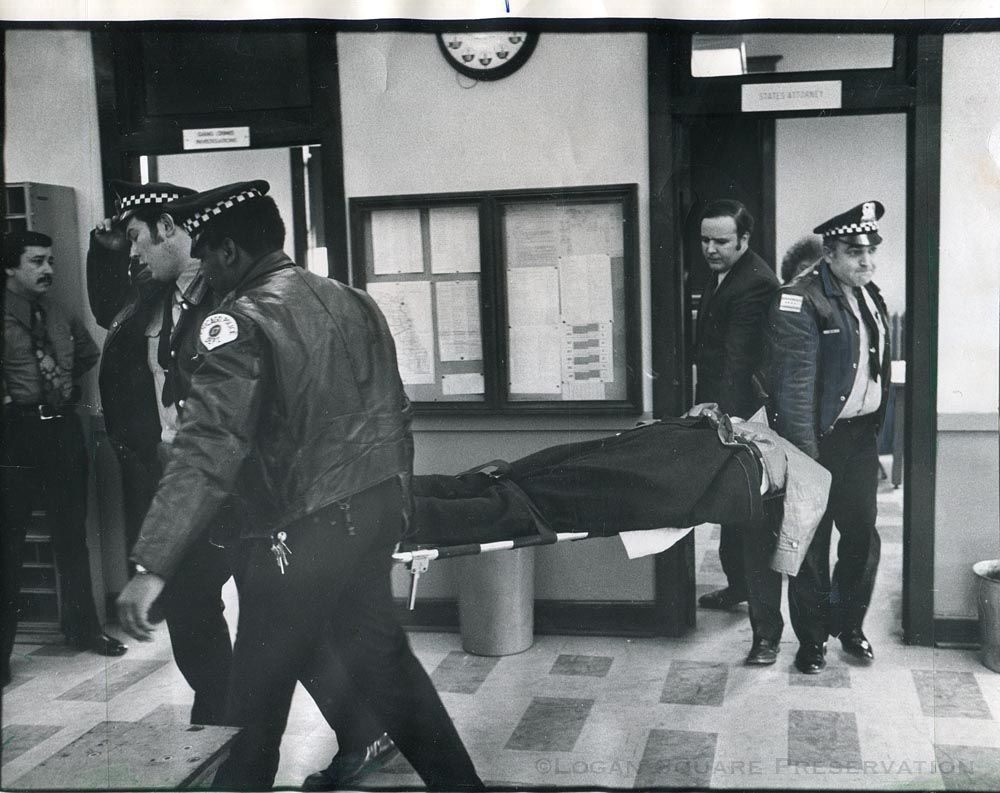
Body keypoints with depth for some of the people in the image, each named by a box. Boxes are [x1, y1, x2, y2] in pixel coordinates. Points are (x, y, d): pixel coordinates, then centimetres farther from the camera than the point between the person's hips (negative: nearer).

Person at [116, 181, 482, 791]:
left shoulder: (240, 322, -14)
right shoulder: (353, 301, 9)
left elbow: (208, 449, -25)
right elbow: (396, 414, 15)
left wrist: (152, 565, -27)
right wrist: (398, 501, 26)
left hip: (300, 534, -7)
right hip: (377, 512, 8)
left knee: (259, 694, 7)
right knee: (381, 652, 20)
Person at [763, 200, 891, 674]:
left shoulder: (871, 297, 10)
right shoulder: (799, 303, -15)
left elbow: (880, 372, 14)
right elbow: (793, 387, -19)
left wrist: (877, 438, 12)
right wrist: (805, 459, -20)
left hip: (861, 437, 7)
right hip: (819, 439, -7)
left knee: (862, 536, 13)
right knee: (812, 543, 4)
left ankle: (848, 624, 32)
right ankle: (811, 639, 19)